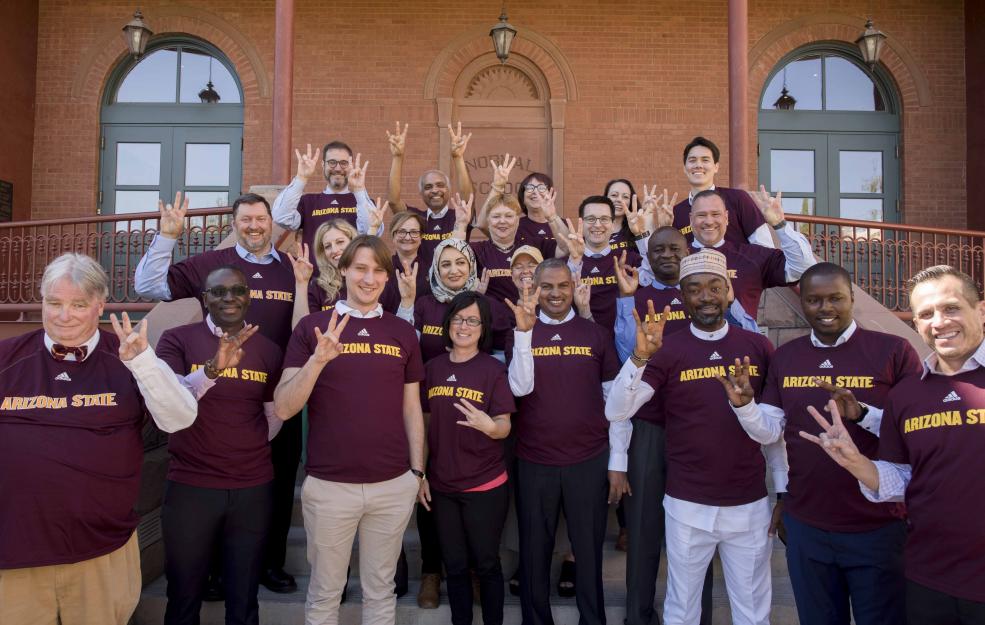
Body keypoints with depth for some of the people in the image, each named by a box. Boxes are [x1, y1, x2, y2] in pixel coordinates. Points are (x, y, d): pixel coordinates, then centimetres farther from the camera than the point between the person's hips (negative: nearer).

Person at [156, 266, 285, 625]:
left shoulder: (268, 350, 3)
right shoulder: (177, 340, -4)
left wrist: (246, 450, 11)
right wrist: (212, 368, -32)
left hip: (254, 488, 2)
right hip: (190, 486, -2)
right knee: (184, 596, 16)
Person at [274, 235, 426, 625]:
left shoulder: (403, 332, 6)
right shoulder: (313, 326, -3)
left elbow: (411, 408, 11)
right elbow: (283, 408, -9)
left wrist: (417, 470, 8)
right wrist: (317, 360, -24)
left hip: (394, 485, 2)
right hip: (328, 484, -2)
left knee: (380, 589, 17)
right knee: (325, 591, 15)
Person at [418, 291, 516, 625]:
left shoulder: (494, 369, -9)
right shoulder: (433, 367, 2)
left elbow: (505, 428, -10)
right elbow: (424, 424, 8)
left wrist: (488, 426, -33)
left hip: (485, 486, -3)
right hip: (442, 486, 3)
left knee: (486, 563, 10)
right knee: (454, 565, 15)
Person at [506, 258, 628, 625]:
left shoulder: (596, 334, 3)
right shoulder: (520, 333, 4)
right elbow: (520, 388, -11)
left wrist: (618, 462, 0)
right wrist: (524, 330, -19)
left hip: (590, 461, 0)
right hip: (533, 463, 0)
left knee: (589, 552, 12)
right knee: (534, 553, 13)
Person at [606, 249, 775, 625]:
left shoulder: (758, 346, -1)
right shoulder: (667, 351, -7)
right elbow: (616, 412, -16)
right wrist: (640, 357, -29)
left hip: (750, 504, 1)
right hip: (687, 506, -1)